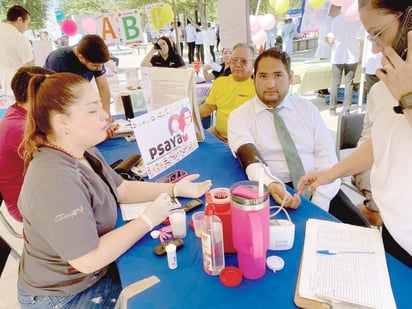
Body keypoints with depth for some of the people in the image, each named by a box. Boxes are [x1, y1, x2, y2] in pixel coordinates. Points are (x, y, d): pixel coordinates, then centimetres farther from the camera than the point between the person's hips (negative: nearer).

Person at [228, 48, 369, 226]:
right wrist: (271, 185, -37)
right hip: (271, 191, -3)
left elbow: (326, 156, 1)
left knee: (359, 229, -15)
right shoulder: (239, 116, 0)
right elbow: (250, 159, -16)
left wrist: (318, 206, -12)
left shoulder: (307, 108, 9)